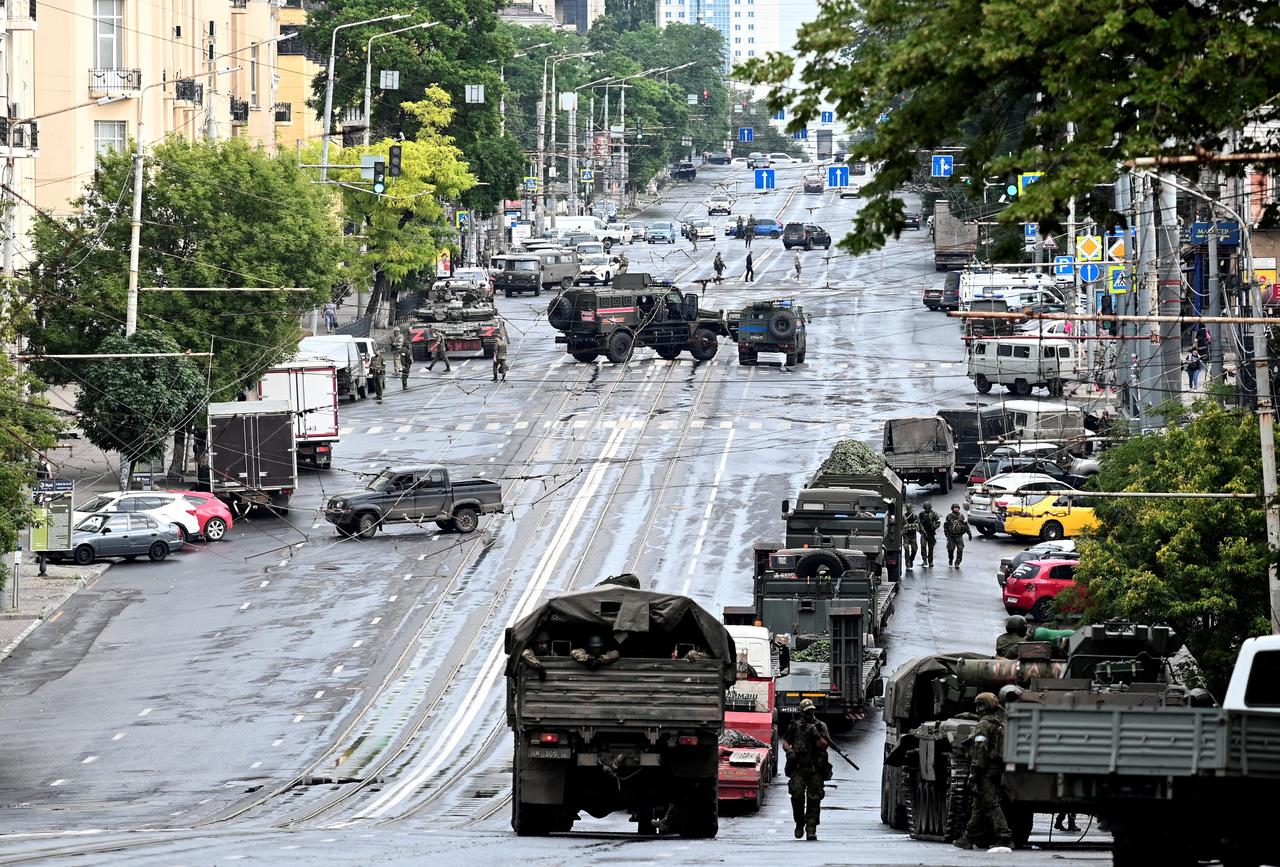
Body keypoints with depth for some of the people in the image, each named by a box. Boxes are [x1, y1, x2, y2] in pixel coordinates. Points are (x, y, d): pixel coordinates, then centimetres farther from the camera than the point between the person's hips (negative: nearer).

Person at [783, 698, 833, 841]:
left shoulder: (821, 726, 7)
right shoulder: (795, 726, 10)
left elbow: (824, 745, -2)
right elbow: (785, 742, 13)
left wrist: (816, 735, -18)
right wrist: (789, 750, -8)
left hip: (816, 770, 0)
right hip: (798, 768, 0)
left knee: (814, 799, -3)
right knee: (797, 795, -13)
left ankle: (811, 829, 0)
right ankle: (799, 824, 7)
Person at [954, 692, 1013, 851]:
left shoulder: (984, 725, -10)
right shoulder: (1002, 725, 16)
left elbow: (980, 750, -18)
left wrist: (974, 772, -18)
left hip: (986, 772, -9)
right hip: (998, 770, 9)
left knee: (991, 805, -10)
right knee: (978, 806, 15)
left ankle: (1004, 837, -18)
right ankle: (968, 837, 21)